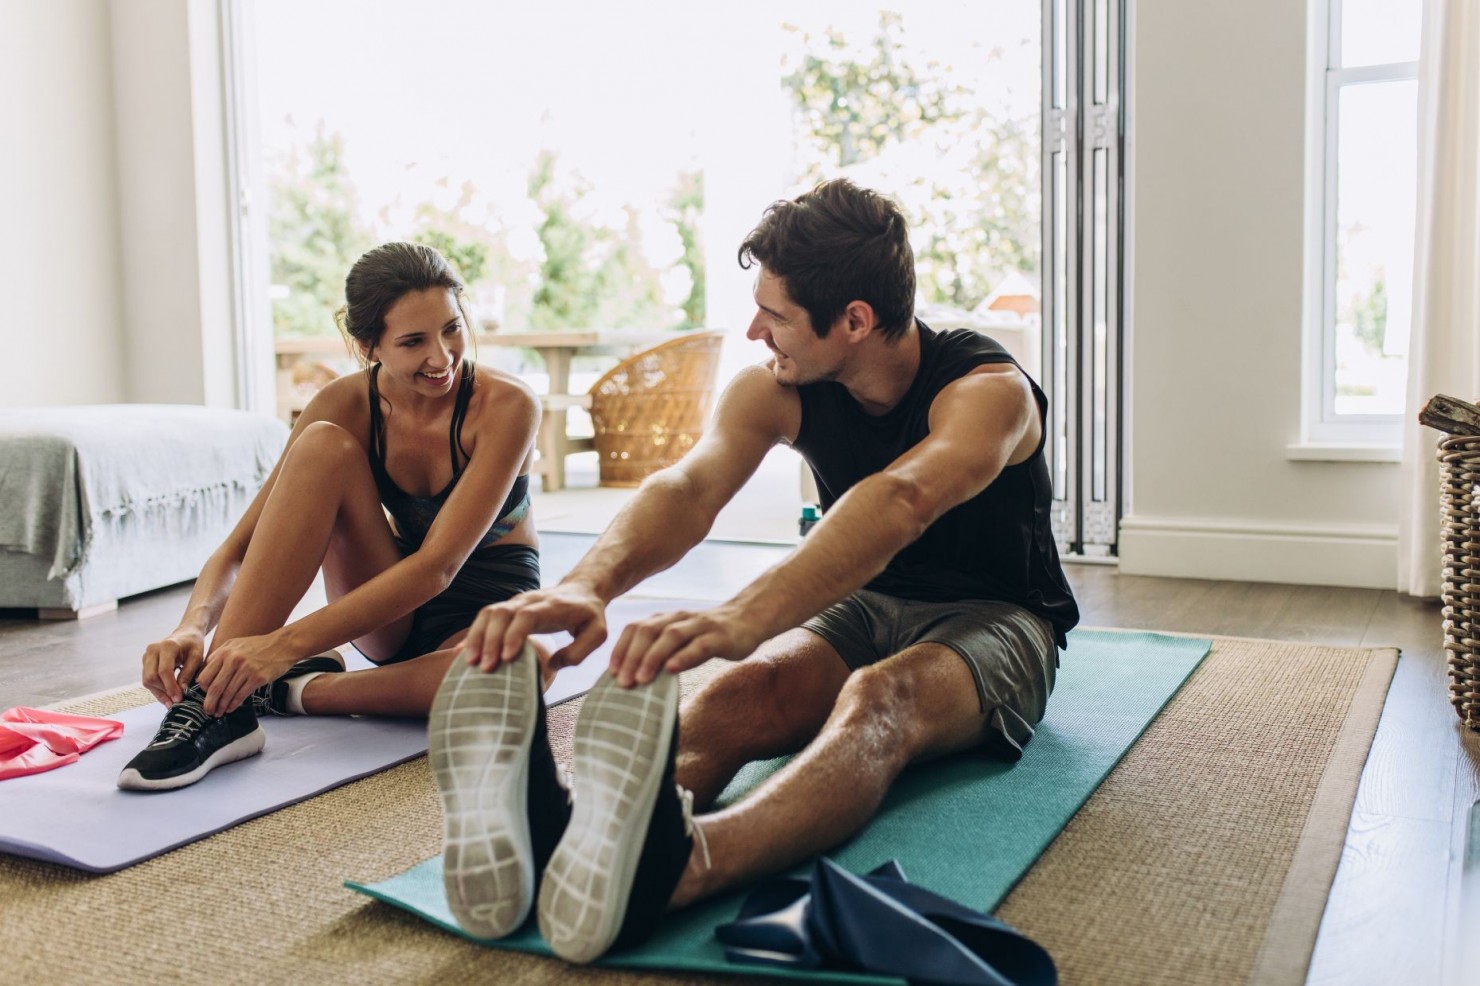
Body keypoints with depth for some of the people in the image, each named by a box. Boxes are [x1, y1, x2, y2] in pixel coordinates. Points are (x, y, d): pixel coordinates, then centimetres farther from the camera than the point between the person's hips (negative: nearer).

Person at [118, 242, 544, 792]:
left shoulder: (506, 406, -23)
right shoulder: (345, 405, -11)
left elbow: (437, 565, -31)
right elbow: (241, 544, -13)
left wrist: (286, 645, -40)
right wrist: (193, 627, -35)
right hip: (389, 617, 3)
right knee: (322, 446, -25)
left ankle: (293, 691, -21)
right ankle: (217, 701, -29)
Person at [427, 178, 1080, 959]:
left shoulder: (990, 390, -23)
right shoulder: (775, 390, -8)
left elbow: (901, 502, -45)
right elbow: (689, 487, -26)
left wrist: (743, 619, -63)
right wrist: (586, 584, -50)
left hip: (991, 621, -4)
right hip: (861, 607, 4)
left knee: (881, 698, -41)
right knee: (739, 692, -32)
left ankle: (671, 867, -71)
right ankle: (544, 836, -61)